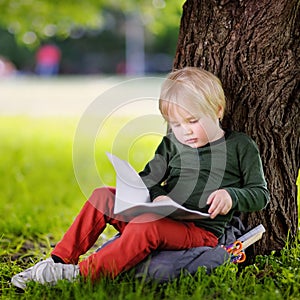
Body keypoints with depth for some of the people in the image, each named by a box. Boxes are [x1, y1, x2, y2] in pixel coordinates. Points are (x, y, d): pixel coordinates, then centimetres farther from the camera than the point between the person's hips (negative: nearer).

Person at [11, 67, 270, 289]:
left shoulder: (241, 146, 2)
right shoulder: (171, 144, 15)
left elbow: (260, 194, 3)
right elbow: (147, 179, 11)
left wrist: (230, 196, -17)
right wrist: (157, 196, -12)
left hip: (202, 231, -6)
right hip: (161, 219, 6)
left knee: (145, 226, -36)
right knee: (102, 196, -5)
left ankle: (83, 274, -35)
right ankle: (61, 260, -6)